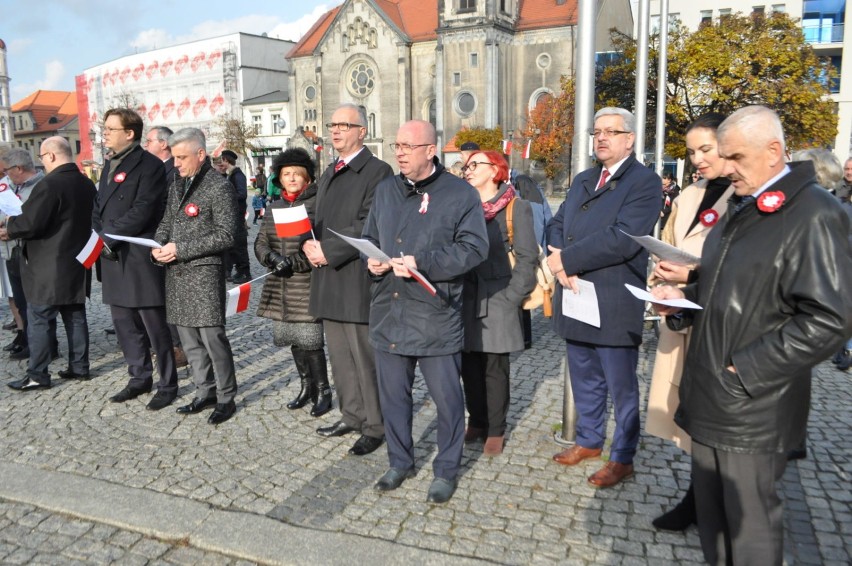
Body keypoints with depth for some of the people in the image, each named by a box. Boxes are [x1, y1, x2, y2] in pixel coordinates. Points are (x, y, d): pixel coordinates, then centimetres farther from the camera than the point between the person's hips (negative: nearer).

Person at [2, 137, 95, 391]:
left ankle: (37, 375, 5)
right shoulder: (87, 184, 8)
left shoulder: (49, 184, -18)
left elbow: (30, 222, -21)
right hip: (76, 263, 8)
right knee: (75, 315, 13)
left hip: (49, 266, -8)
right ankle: (79, 366, 20)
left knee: (38, 319, 0)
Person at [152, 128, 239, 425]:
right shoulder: (177, 187, 16)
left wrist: (181, 250, -15)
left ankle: (226, 398, 6)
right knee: (189, 339, 11)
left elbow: (225, 235, -13)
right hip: (177, 273, 8)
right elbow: (166, 223, 22)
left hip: (204, 271, -7)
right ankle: (205, 392, 23)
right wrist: (158, 247, 0)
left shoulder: (219, 187, -8)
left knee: (212, 336, -7)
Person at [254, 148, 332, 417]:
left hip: (307, 286, -6)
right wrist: (271, 257, -7)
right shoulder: (274, 208, 14)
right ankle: (306, 387, 32)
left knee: (310, 341, -5)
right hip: (280, 288, 7)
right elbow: (260, 242, 14)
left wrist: (294, 262, -18)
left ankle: (323, 392, 13)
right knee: (294, 339, 15)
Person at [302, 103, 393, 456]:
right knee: (340, 355, 16)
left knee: (365, 357, -1)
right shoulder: (329, 174, 19)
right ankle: (352, 416, 30)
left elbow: (368, 226, -17)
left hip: (357, 278, -8)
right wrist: (311, 245, 1)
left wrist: (328, 252, -16)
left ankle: (375, 427, 12)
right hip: (328, 279, 8)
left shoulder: (377, 172, -8)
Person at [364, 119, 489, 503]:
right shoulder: (385, 190, 12)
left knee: (446, 397, 6)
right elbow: (369, 237, 19)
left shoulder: (460, 194, -6)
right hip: (388, 313, 5)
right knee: (393, 394, 15)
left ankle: (446, 470, 25)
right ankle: (400, 462, 34)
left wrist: (422, 264, -21)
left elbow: (474, 248, -14)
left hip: (436, 317, -5)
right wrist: (371, 261, -4)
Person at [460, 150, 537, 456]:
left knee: (495, 368, 2)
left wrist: (511, 298, -11)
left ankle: (495, 430, 16)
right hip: (465, 299, 4)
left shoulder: (516, 207, -3)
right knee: (469, 365, 9)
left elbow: (527, 258, -6)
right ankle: (476, 422, 25)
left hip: (497, 301, -4)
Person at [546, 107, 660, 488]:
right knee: (584, 381, 20)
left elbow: (623, 238, -22)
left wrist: (565, 259, -17)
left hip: (615, 306, -7)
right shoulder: (582, 181, 16)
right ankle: (588, 440, 37)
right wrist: (560, 264, -10)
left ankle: (622, 458, 23)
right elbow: (556, 225, 10)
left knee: (621, 387, 7)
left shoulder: (645, 182, -9)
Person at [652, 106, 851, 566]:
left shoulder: (813, 214, -15)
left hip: (752, 410, -8)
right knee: (710, 511, 18)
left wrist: (744, 371, -19)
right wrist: (683, 298, 5)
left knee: (749, 523, 7)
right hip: (710, 398, 8)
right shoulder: (741, 209, 14)